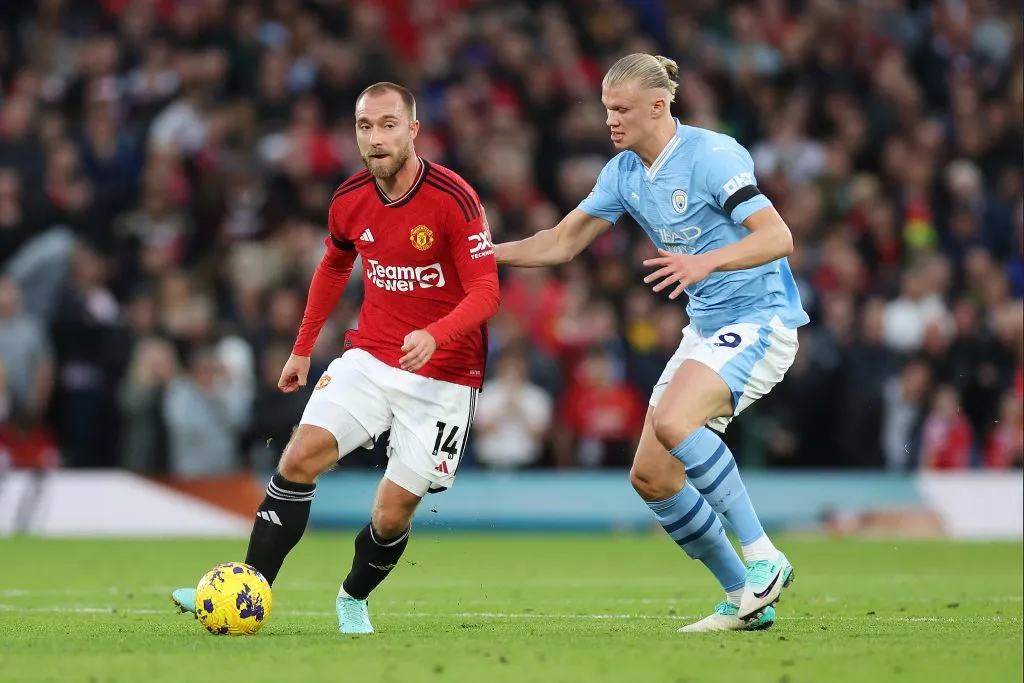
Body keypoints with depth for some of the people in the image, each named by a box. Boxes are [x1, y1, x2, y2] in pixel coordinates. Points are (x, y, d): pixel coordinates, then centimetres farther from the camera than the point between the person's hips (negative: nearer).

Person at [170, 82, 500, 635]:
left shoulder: (453, 199, -17)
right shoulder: (349, 201, 0)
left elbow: (486, 292, -18)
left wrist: (434, 334, -36)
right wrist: (303, 349, 22)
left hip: (441, 375, -4)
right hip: (369, 356, 4)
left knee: (393, 513, -5)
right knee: (300, 455, -16)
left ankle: (355, 598, 26)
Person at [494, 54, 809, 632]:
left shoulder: (711, 155, -17)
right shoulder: (623, 172, 7)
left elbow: (778, 237, -24)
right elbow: (561, 243, 14)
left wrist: (707, 262, -38)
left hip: (759, 319, -9)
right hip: (707, 327, 9)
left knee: (672, 420, -31)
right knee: (651, 477, 1)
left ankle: (763, 558, -21)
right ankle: (746, 601, 12)